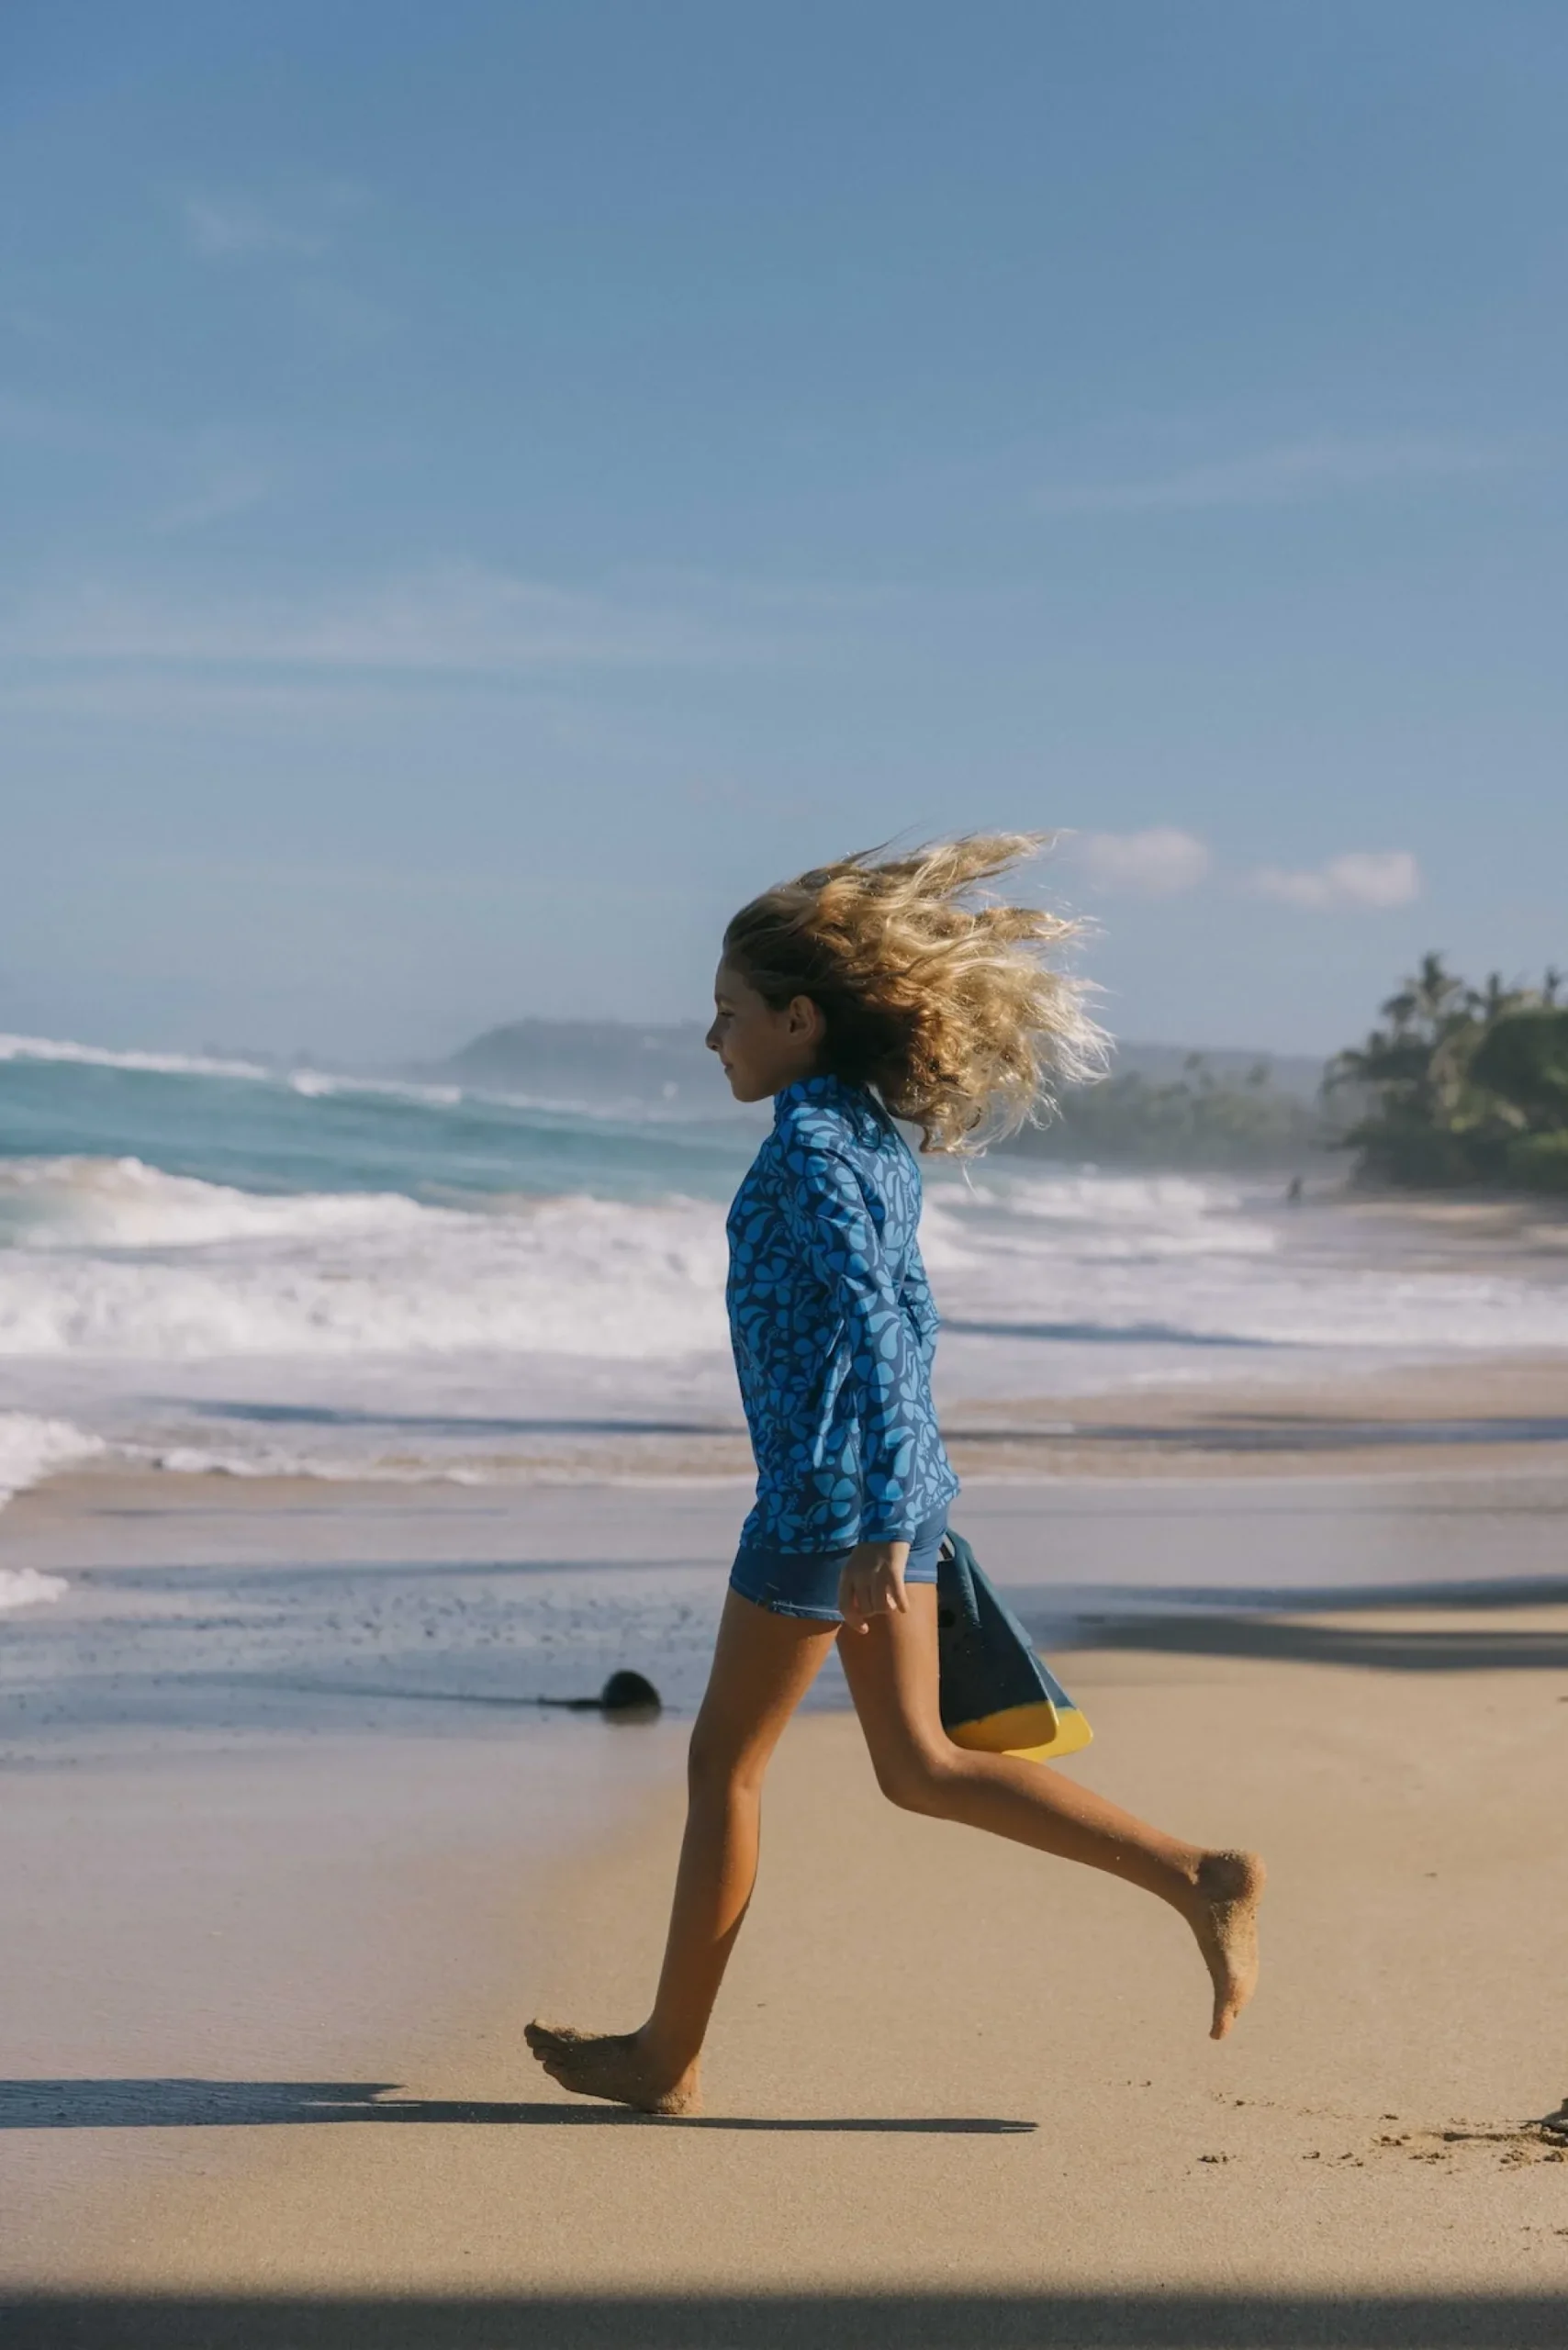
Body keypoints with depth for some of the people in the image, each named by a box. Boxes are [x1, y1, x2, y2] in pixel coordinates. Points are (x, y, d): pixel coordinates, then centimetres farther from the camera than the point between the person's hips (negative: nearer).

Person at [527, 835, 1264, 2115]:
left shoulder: (809, 1146, -16)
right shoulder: (876, 1135, 13)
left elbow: (869, 1323, -24)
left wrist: (879, 1522, -27)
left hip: (827, 1492, -9)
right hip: (895, 1484, 9)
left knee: (725, 1762, 5)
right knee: (919, 1765, 13)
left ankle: (669, 2054, 16)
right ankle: (1197, 1876, 6)